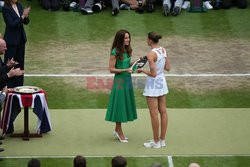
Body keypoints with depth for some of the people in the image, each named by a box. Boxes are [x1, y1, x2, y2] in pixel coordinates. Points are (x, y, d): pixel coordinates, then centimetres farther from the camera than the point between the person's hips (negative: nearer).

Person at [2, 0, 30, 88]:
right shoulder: (6, 8, -15)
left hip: (21, 38, 7)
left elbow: (26, 22, 7)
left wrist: (26, 16, -13)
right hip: (11, 40, -7)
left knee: (20, 61, 12)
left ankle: (19, 85, 21)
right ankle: (9, 86, 8)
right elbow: (11, 24, -21)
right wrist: (22, 16, -23)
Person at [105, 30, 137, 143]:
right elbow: (111, 69, -13)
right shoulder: (115, 52, -14)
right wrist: (125, 70, -22)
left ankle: (117, 131, 22)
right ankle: (119, 131, 13)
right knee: (119, 105, 1)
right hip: (119, 80, -7)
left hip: (128, 80, 7)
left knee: (126, 104, 11)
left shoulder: (127, 50, 8)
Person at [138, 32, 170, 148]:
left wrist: (142, 71, -5)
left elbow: (153, 74, -21)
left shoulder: (151, 54, -21)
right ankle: (162, 140, 19)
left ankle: (156, 142, 6)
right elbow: (168, 68, 9)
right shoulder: (163, 50, 2)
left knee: (154, 114, 0)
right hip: (162, 82, 8)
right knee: (163, 112, 12)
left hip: (153, 83, -8)